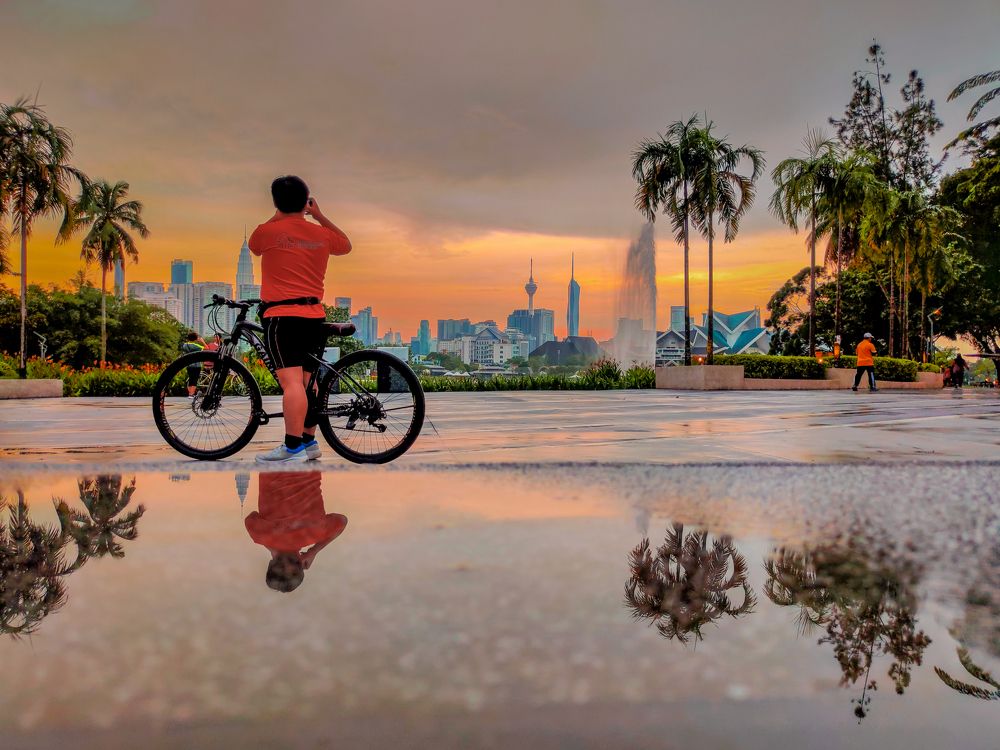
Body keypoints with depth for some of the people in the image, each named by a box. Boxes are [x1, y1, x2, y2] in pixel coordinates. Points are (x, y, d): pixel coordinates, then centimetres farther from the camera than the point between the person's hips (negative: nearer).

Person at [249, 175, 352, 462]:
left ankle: (293, 447, -17)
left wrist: (277, 216, 26)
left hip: (281, 315, -5)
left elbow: (253, 246, 20)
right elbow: (346, 245, 29)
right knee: (307, 380, 14)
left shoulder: (268, 231, -4)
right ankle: (309, 441, 21)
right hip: (315, 315, 6)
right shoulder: (322, 233, 7)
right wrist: (320, 215, 28)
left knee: (291, 382, -13)